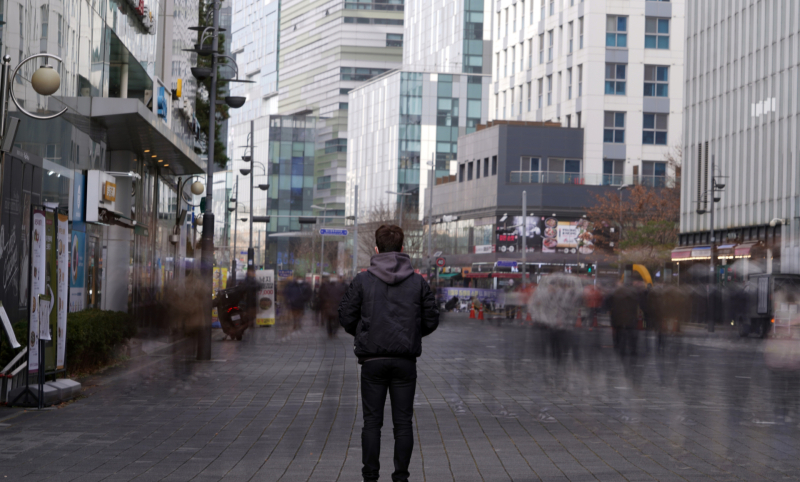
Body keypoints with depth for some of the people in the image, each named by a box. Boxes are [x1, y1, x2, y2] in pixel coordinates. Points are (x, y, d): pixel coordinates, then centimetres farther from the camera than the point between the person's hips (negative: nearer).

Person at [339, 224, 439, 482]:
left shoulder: (362, 281, -3)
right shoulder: (419, 282, 2)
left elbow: (346, 318, -2)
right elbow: (431, 320, 4)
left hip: (372, 360, -1)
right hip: (406, 361, 1)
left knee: (372, 421, 5)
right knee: (403, 422, 6)